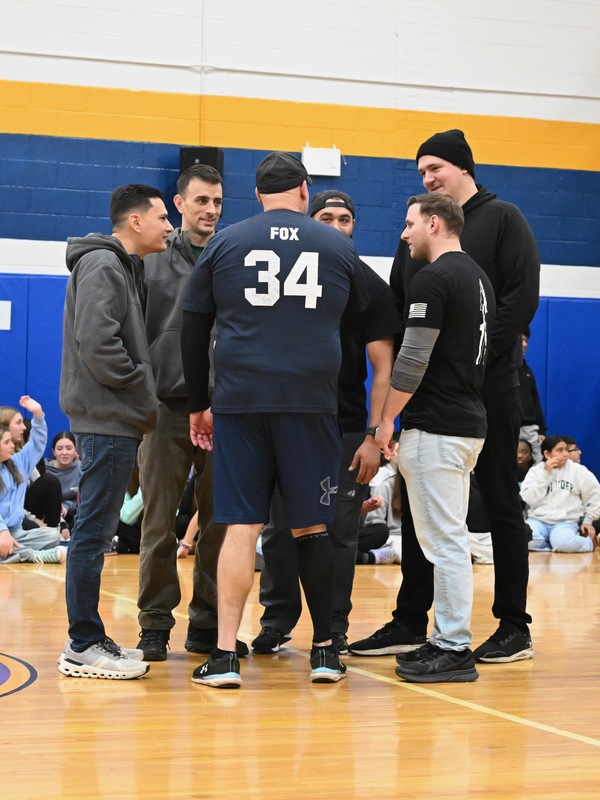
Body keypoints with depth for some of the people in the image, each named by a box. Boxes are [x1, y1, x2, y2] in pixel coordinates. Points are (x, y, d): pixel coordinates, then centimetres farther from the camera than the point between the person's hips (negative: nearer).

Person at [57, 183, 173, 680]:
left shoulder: (124, 267, 20)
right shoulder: (103, 266, -12)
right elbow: (97, 342, -22)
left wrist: (141, 399, 11)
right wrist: (138, 385, -13)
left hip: (116, 421, 10)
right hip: (107, 419, -10)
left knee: (97, 531, 12)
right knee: (94, 531, -7)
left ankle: (90, 639, 17)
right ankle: (83, 647, -4)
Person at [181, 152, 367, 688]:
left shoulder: (225, 244, 8)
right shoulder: (340, 247, 10)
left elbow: (194, 333, 9)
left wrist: (198, 406, 17)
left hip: (239, 401, 0)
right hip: (312, 400, 0)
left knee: (241, 527, 0)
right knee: (312, 527, 8)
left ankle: (225, 657, -3)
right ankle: (325, 652, 14)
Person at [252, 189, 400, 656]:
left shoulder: (371, 287, 2)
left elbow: (383, 367, -3)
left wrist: (374, 436, -12)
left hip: (346, 430, -2)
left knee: (340, 534, 1)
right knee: (280, 531, 5)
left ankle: (333, 629, 10)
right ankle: (277, 623, 16)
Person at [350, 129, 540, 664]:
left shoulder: (502, 219, -1)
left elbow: (523, 297, -10)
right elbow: (397, 303, 16)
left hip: (488, 385, -6)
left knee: (501, 503, 1)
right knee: (418, 505, 7)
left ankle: (514, 627, 8)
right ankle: (410, 623, 14)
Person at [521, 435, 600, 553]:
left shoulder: (578, 470, 3)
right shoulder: (535, 471, 4)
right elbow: (530, 499, -8)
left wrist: (588, 521, 9)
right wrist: (546, 474, -10)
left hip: (566, 522, -1)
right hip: (539, 521, 1)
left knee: (563, 543, -35)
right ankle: (555, 545, -9)